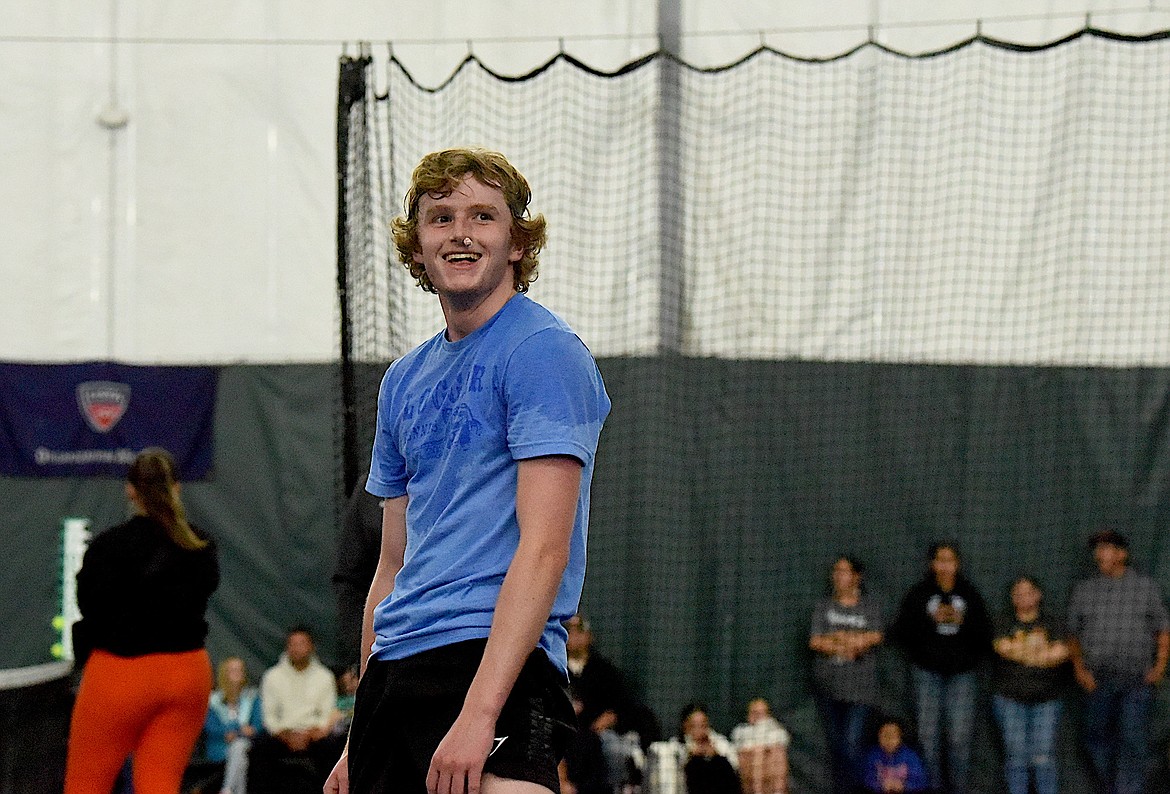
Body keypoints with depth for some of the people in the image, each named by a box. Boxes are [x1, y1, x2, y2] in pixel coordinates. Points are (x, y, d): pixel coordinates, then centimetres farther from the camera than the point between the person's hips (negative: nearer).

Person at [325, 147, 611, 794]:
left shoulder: (543, 351, -6)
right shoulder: (405, 379, 18)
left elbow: (544, 548, -15)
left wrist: (478, 712, -23)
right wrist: (359, 741, 19)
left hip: (493, 660, -8)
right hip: (394, 668, 8)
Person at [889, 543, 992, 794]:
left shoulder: (969, 594, 9)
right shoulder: (919, 594, 5)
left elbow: (985, 632, 7)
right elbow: (900, 632, -1)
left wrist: (962, 620, -10)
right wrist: (931, 619, -11)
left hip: (961, 672, 1)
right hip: (928, 672, -1)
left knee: (961, 735, -5)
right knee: (929, 734, -3)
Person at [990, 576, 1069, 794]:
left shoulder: (1051, 625, 11)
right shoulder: (1005, 625, 9)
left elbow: (1061, 653, -5)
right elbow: (1003, 648, -10)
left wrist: (1022, 653, -12)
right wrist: (1043, 655, -10)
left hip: (1045, 698, 0)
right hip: (1010, 696, 0)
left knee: (1044, 757, -5)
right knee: (1016, 755, -3)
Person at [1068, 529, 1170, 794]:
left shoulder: (1147, 587, 5)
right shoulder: (1084, 590, 9)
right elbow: (1073, 633, 13)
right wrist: (1079, 667, 1)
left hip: (1137, 679, -2)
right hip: (1098, 680, 3)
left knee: (1133, 741, -12)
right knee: (1098, 740, 8)